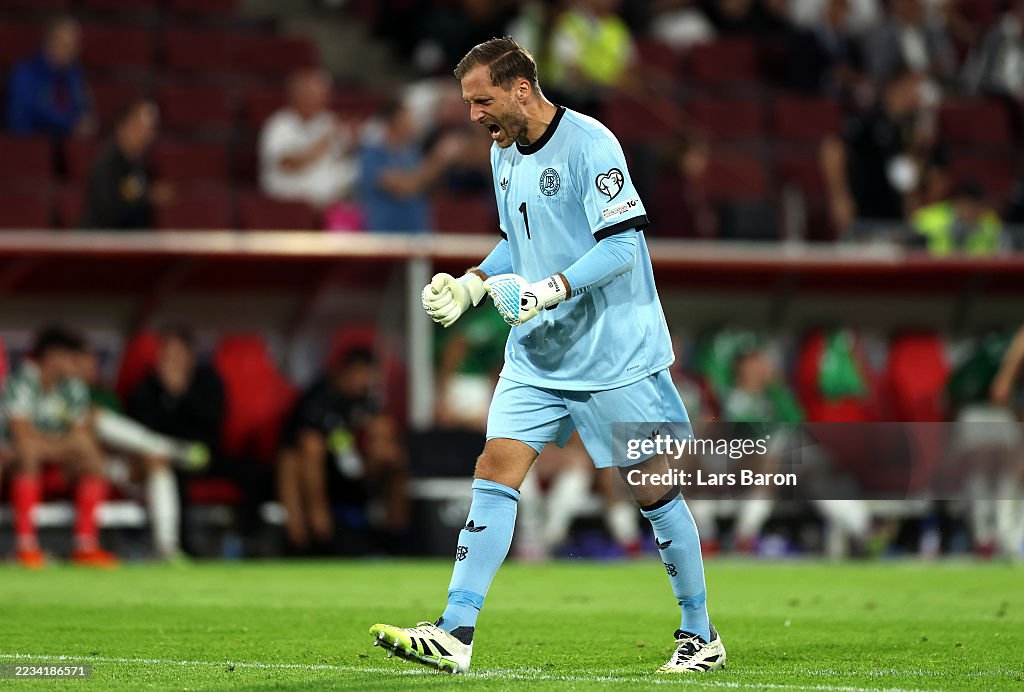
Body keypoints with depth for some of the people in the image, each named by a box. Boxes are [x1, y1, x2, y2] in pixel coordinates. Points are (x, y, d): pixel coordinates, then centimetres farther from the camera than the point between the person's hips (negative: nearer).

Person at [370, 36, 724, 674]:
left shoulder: (588, 143, -15)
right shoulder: (503, 154, 10)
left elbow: (622, 245, -20)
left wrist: (550, 290, -29)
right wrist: (471, 285, 8)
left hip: (615, 353, -7)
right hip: (536, 353, 7)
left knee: (654, 489, 0)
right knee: (495, 474, -6)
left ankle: (701, 636, 14)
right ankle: (453, 635, -10)